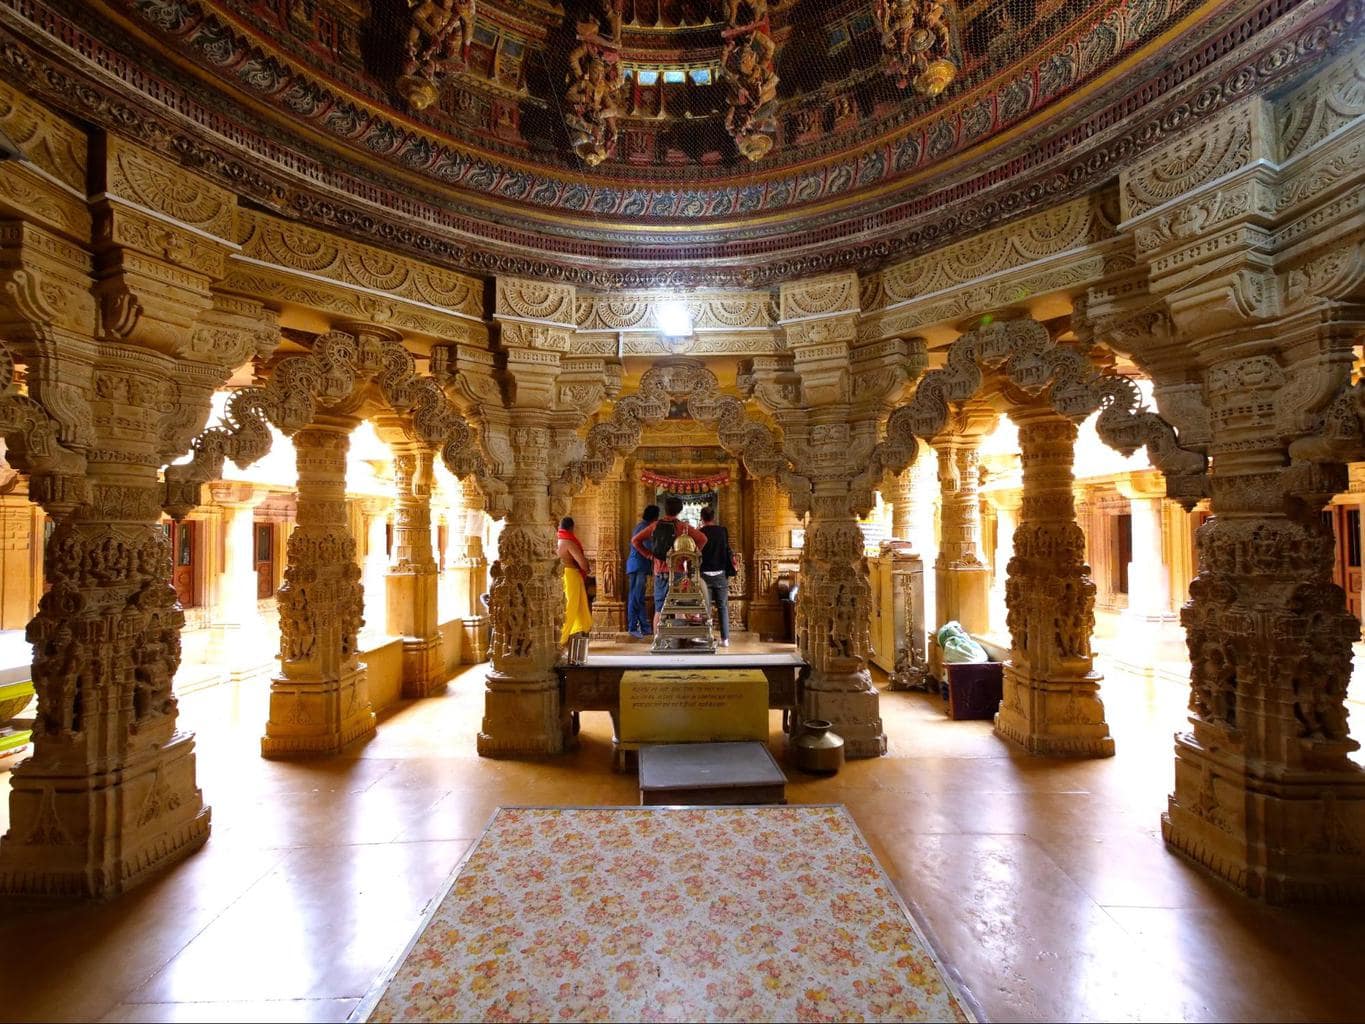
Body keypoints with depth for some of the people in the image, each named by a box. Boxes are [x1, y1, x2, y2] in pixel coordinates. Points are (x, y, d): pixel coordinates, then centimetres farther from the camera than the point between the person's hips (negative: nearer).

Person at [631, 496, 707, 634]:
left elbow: (635, 540, 2)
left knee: (659, 610, 8)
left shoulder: (655, 526, 3)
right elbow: (702, 538, -15)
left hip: (660, 572, 2)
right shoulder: (683, 526, -5)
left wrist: (649, 555, 3)